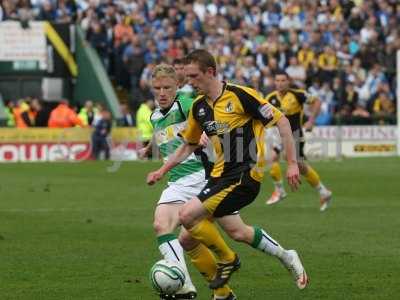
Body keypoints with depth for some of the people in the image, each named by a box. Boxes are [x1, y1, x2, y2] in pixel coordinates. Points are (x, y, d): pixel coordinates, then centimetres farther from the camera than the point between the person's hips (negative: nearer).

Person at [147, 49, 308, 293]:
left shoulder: (240, 95, -13)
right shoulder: (198, 107, 8)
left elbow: (281, 121, -10)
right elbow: (189, 145, 24)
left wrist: (292, 163, -12)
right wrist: (162, 171, 17)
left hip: (245, 174, -8)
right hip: (221, 174, 8)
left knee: (188, 215, -15)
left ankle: (228, 260, 6)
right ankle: (285, 256, 30)